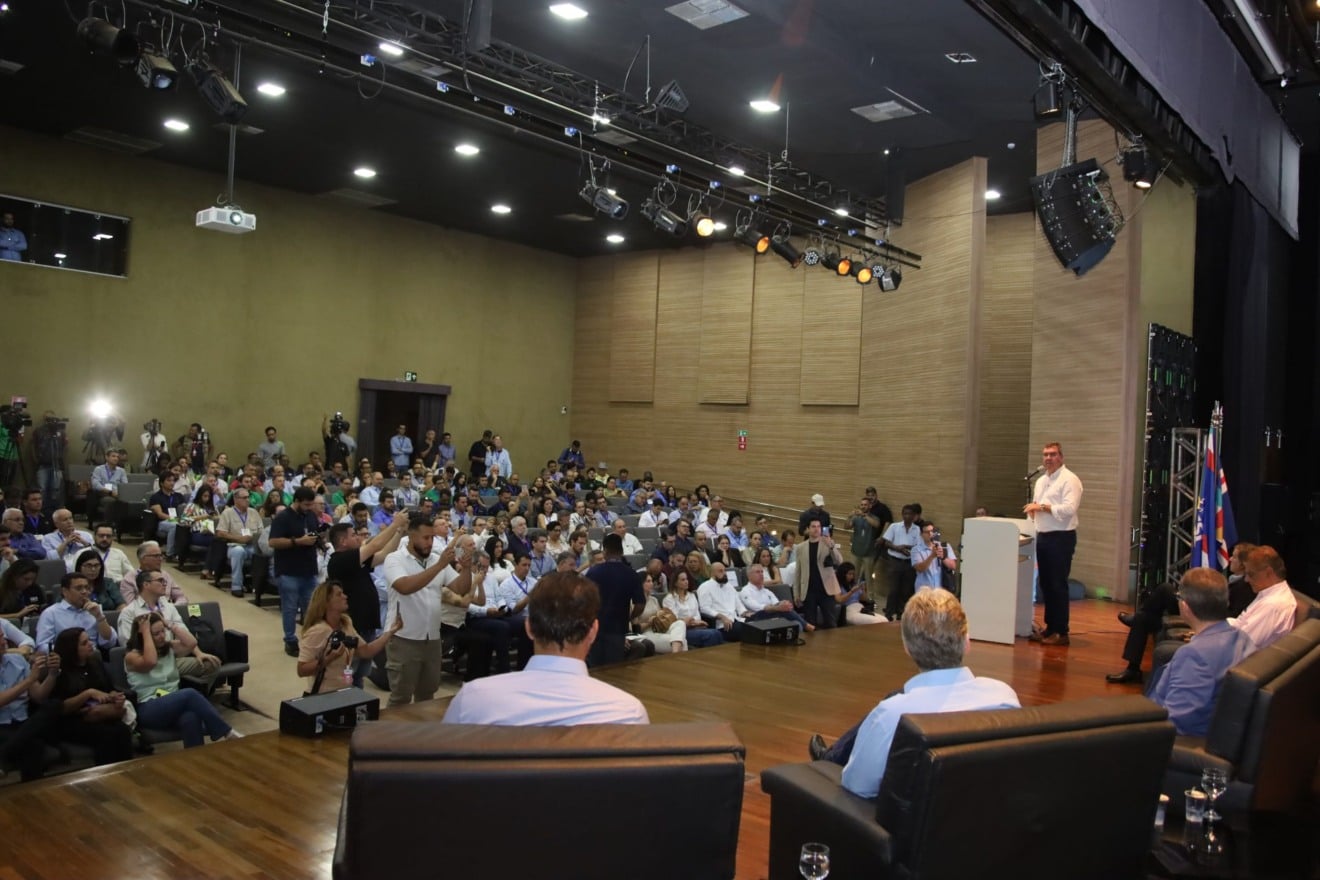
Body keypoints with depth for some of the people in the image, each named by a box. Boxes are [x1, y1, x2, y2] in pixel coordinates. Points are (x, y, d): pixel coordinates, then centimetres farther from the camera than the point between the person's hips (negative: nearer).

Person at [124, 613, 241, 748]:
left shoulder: (169, 648, 17)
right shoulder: (132, 656, 1)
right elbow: (150, 662, -21)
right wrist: (146, 631, -13)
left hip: (173, 705, 4)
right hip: (148, 710, -4)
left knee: (191, 718, -37)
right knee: (190, 694, -34)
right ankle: (226, 733, -31)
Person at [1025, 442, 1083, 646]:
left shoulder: (1069, 480, -10)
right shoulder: (1041, 481, 16)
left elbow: (1069, 509, -21)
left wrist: (1042, 507, -20)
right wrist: (1032, 511, 0)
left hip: (1061, 538, -8)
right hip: (1042, 536, 8)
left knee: (1058, 585, -5)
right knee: (1045, 584, 12)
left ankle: (1061, 632, 2)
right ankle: (1050, 627, 21)